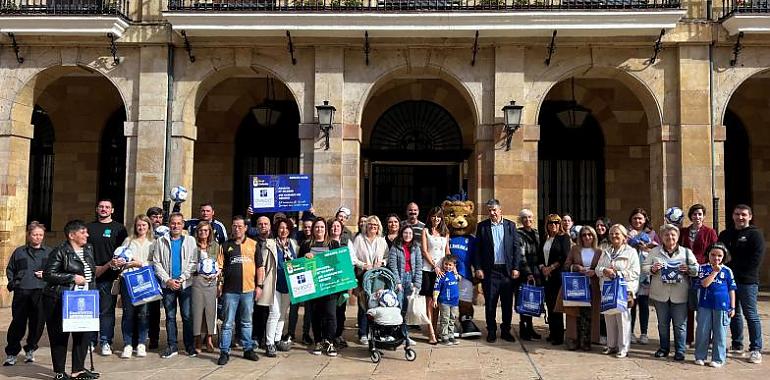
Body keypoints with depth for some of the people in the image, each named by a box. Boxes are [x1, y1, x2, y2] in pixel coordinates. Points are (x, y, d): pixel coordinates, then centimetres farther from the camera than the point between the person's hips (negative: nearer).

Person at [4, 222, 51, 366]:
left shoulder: (49, 252, 10)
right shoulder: (19, 251, 12)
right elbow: (9, 269, 20)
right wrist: (12, 283, 7)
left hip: (41, 293, 0)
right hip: (21, 292, 0)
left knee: (37, 323, 3)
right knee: (18, 323, -1)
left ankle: (30, 350, 22)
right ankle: (11, 354, 11)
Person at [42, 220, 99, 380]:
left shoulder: (89, 249, 11)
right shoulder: (60, 252, -10)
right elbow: (48, 274, -14)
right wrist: (73, 278, -18)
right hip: (60, 301, -6)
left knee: (83, 334, 6)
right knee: (60, 336, 2)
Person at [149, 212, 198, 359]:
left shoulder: (190, 240, 6)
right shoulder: (160, 242, 8)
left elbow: (193, 263, 0)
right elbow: (156, 263, 3)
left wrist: (182, 279, -9)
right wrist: (167, 280, -7)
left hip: (185, 284, -1)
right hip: (167, 284, 1)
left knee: (187, 316, -1)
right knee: (170, 316, 6)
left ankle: (190, 346, 8)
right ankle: (172, 346, 13)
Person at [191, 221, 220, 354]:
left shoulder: (216, 246, 11)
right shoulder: (193, 246, 5)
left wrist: (218, 272, -3)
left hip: (211, 282, 1)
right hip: (197, 281, -1)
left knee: (210, 309, 1)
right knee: (197, 309, -1)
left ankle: (209, 340, 12)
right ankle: (197, 340, 10)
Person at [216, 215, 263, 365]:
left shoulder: (253, 245, 6)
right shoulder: (226, 245, 5)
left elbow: (260, 267, 7)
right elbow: (219, 266, 2)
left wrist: (259, 285, 2)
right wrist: (219, 283, -9)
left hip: (248, 290, 1)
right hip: (230, 290, -1)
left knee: (247, 323, 13)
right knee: (228, 323, 3)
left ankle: (248, 349, 23)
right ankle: (224, 352, 10)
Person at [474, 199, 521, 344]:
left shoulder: (510, 225, 6)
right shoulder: (482, 226, 4)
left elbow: (516, 247, 5)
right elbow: (477, 249, 2)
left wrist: (516, 268, -2)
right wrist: (478, 268, -5)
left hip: (507, 270, 1)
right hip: (490, 271, -1)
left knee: (507, 303, 7)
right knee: (490, 303, 4)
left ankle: (506, 330, 20)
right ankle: (491, 331, 15)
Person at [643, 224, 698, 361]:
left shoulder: (686, 252, 4)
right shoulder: (654, 252, 6)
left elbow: (697, 269, 4)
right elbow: (644, 268, 7)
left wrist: (688, 269, -16)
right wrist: (652, 269, -14)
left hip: (679, 295, -1)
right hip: (660, 294, 2)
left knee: (680, 324, 3)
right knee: (662, 323, 13)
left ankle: (680, 351, 15)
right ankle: (664, 348, 27)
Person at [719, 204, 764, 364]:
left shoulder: (755, 234, -2)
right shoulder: (725, 234, 15)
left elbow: (756, 259, -10)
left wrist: (736, 271, -11)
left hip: (747, 282, -5)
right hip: (728, 280, 6)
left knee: (751, 315, -3)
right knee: (733, 314, 11)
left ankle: (756, 349, 3)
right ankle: (737, 346, 21)